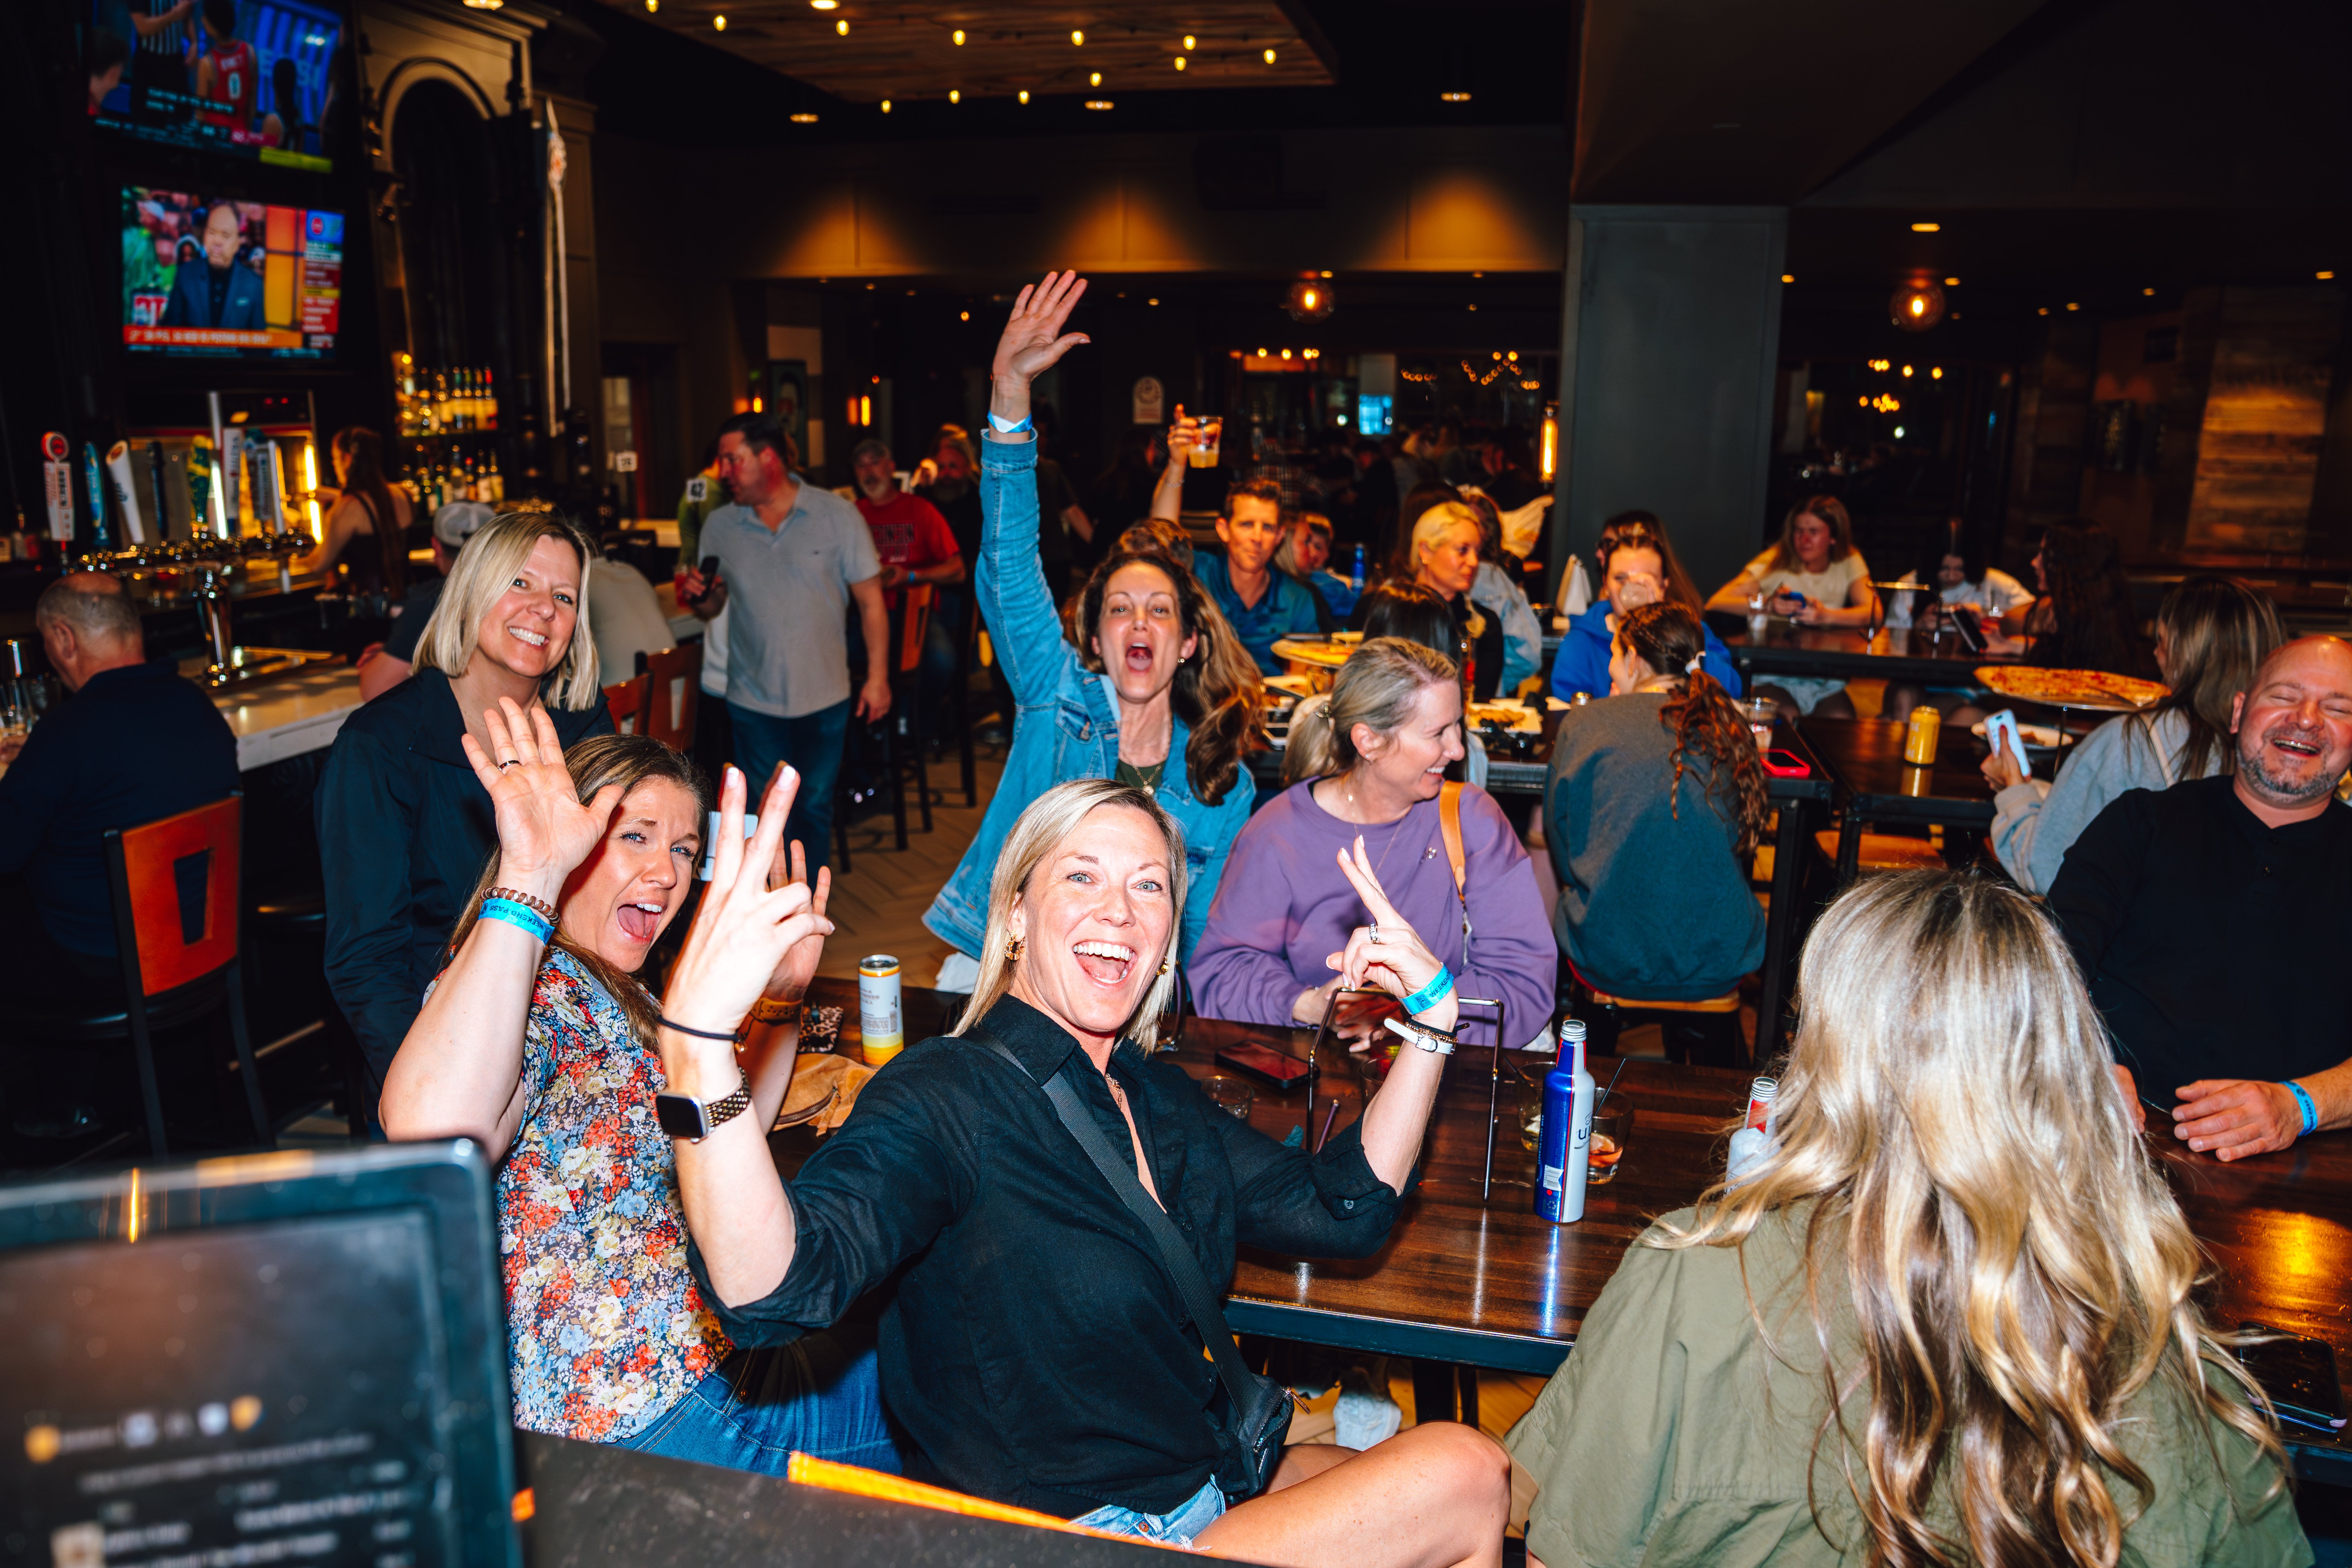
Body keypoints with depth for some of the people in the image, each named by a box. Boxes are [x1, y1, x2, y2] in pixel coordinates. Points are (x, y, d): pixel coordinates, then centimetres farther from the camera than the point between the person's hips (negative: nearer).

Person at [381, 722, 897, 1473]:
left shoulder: (620, 1000, 10)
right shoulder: (531, 992, -21)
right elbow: (431, 1137, -45)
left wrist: (781, 996, 9)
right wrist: (529, 876, -44)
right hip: (657, 1419, -10)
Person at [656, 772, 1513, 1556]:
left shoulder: (1156, 1095, 4)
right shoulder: (945, 1096, -20)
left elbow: (1344, 1210, 8)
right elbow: (775, 1291, -37)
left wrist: (1433, 1015, 0)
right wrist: (697, 1044, -53)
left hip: (1220, 1478, 8)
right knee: (1464, 1474, -10)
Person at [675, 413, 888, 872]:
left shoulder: (837, 515, -6)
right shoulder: (719, 526, 2)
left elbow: (870, 599, -3)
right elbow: (712, 607, 10)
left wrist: (878, 676, -6)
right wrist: (698, 596, -14)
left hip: (824, 697, -1)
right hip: (753, 699, 2)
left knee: (814, 808, 11)